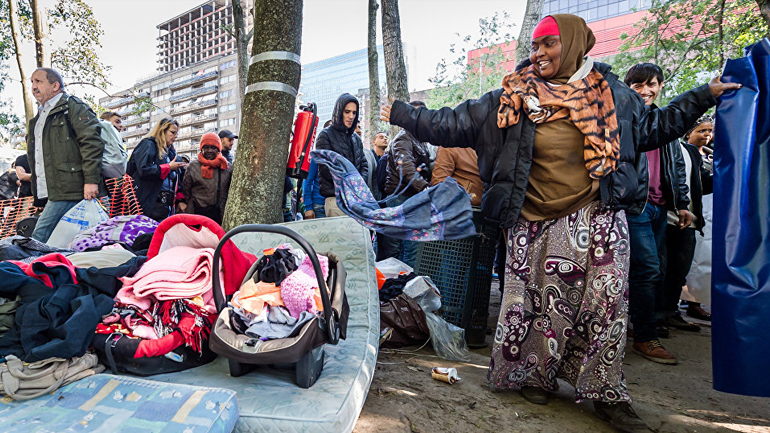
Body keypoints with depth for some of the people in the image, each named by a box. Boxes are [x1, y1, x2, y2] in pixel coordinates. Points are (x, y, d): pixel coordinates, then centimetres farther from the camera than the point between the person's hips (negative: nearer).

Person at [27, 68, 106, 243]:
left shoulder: (73, 107, -2)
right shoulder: (39, 117, 28)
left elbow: (92, 143, -15)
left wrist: (91, 181, -23)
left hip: (70, 191, -9)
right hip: (53, 194, 9)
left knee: (39, 239, -15)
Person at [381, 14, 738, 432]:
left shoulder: (609, 92, 8)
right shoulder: (512, 98, 1)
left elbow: (653, 126, 20)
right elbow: (455, 123, 3)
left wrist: (705, 95, 18)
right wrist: (405, 115, 3)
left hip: (597, 220, 2)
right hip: (536, 224, -1)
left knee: (604, 304, 3)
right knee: (539, 302, 5)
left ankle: (606, 393, 19)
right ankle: (534, 375, 28)